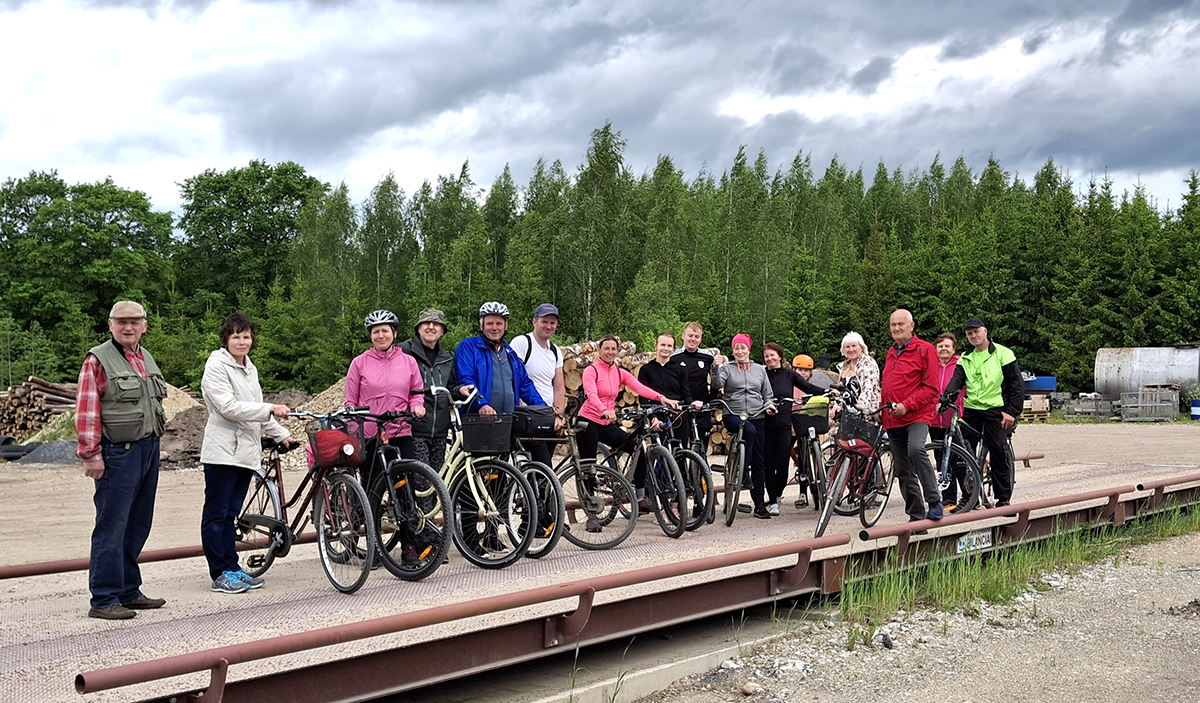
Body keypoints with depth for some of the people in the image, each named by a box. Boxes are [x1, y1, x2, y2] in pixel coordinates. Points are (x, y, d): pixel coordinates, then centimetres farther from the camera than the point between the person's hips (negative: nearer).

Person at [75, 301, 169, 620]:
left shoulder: (146, 359, 15)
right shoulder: (98, 360, -8)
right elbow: (86, 412, -13)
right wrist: (91, 455, -16)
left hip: (149, 450, 8)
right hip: (118, 453, -8)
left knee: (138, 525, 13)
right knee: (112, 527, -6)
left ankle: (129, 591, 23)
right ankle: (104, 600, -1)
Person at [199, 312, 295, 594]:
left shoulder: (250, 368, 18)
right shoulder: (216, 366, -8)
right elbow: (229, 407, -19)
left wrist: (281, 434, 19)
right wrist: (270, 410, -21)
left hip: (245, 452, 8)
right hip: (222, 452, -8)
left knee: (230, 514, 13)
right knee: (216, 514, -1)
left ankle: (232, 568, 17)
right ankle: (220, 575, 1)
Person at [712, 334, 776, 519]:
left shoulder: (759, 370, 15)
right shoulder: (727, 368, 7)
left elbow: (768, 394, 18)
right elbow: (717, 385, -11)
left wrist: (768, 404, -2)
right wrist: (717, 368, -25)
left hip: (757, 417, 3)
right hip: (733, 415, -3)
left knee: (759, 461, 1)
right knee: (749, 430, -37)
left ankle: (759, 504, 6)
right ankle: (742, 472, -25)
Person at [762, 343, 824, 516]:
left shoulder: (789, 374, 7)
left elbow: (809, 387, 3)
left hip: (784, 425, 1)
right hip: (766, 425, 0)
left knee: (782, 465, -4)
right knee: (768, 464, -1)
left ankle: (777, 495, 21)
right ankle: (772, 501, 12)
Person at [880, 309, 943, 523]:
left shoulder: (924, 349, -3)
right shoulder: (891, 352, 19)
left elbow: (931, 388, -10)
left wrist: (907, 405, -19)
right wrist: (882, 409, 13)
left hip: (917, 415, -7)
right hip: (893, 420, 7)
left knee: (915, 449, -33)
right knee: (903, 471, 6)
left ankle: (934, 501, -21)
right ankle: (917, 517, 13)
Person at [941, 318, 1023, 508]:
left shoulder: (1003, 354, 0)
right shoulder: (965, 359, 13)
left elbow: (1017, 384, -1)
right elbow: (956, 381, 1)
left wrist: (1012, 411, -9)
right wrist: (945, 399, -19)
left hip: (995, 409, -4)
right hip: (971, 410, 4)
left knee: (999, 453, -6)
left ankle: (1003, 497, 3)